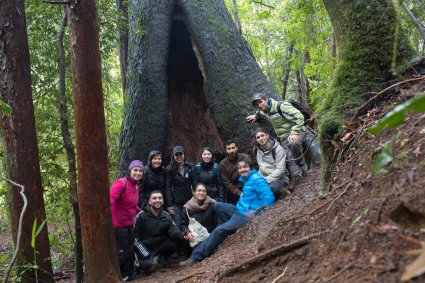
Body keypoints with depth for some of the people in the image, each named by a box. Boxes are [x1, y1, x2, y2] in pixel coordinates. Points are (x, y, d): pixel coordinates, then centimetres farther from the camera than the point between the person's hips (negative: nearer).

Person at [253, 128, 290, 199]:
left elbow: (280, 170, -18)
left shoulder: (278, 149, -11)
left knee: (272, 187, -37)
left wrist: (266, 180, -23)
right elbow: (261, 169, 6)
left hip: (279, 179, -5)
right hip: (265, 179, 5)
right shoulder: (257, 151, 5)